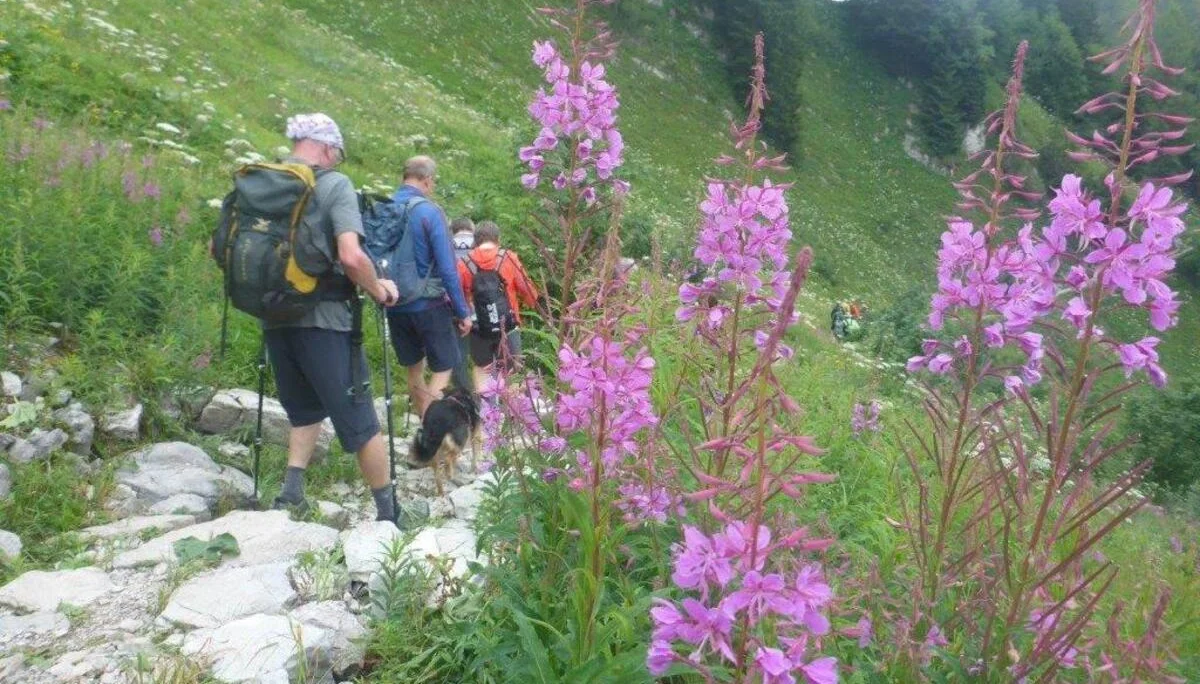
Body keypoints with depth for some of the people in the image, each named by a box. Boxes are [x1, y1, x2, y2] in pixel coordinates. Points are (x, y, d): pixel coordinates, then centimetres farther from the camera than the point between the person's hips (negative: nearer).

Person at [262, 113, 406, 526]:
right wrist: (379, 292, -5)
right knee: (359, 419, 6)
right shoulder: (334, 184, -9)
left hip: (274, 319, 6)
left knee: (305, 410, 26)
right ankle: (389, 513, 16)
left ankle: (291, 493, 14)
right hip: (321, 321, -6)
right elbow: (351, 257, -22)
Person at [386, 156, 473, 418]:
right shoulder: (429, 211, -13)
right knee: (443, 368, 5)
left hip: (394, 305, 6)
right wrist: (462, 311, -8)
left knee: (414, 369, 16)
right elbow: (447, 268, -15)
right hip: (428, 304, -5)